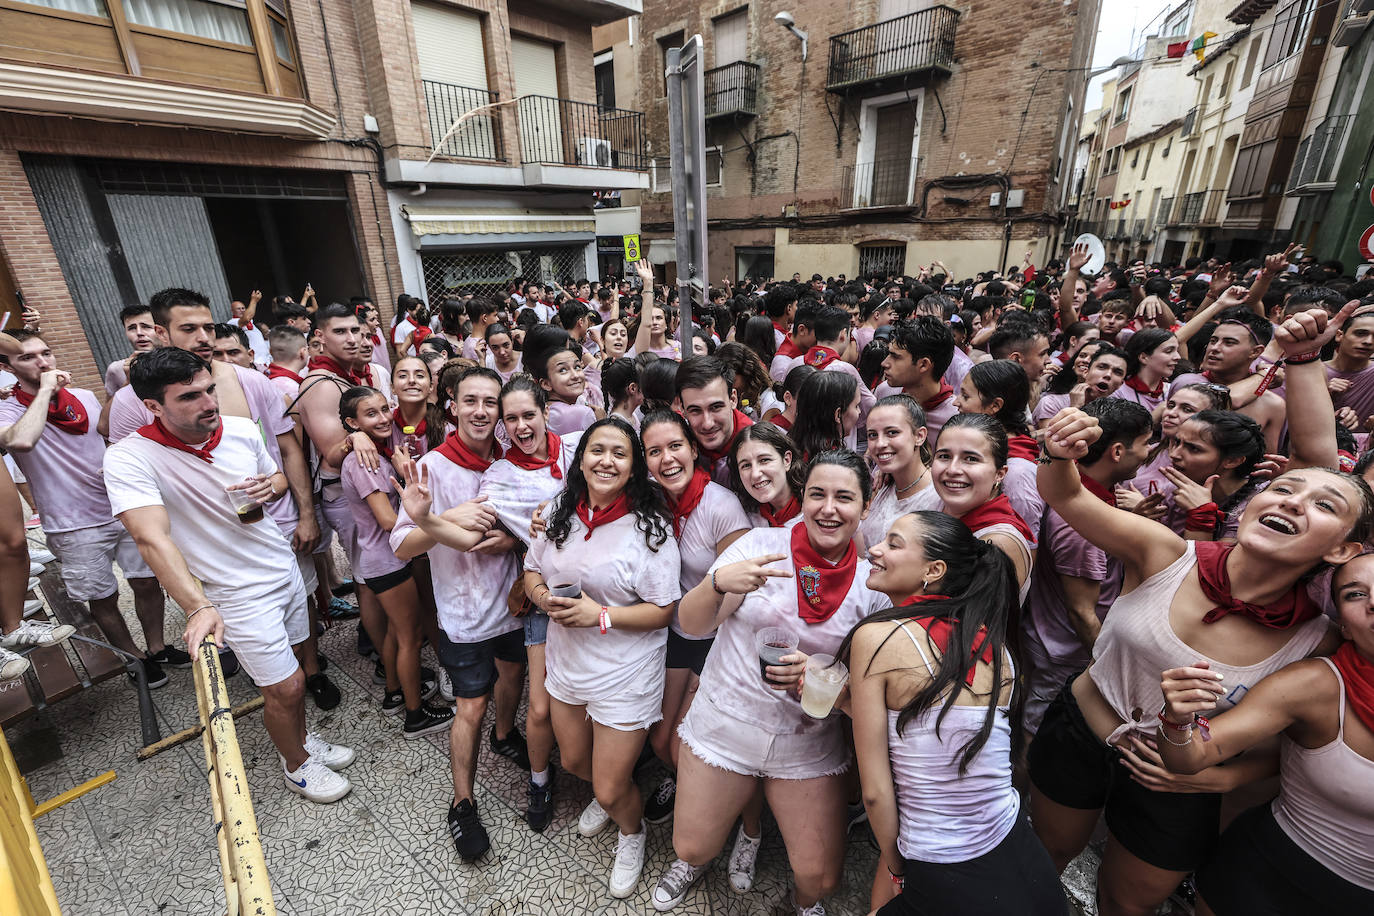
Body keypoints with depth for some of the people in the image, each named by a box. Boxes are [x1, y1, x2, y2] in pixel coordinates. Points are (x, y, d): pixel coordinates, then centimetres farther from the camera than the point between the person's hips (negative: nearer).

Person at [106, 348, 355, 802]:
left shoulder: (243, 429, -5)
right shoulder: (130, 459, -20)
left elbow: (280, 477, 13)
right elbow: (153, 539, -31)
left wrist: (268, 487, -11)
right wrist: (199, 607, -41)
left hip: (284, 566, 5)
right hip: (238, 593, -5)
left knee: (292, 664, 20)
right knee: (286, 686, 4)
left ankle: (302, 737, 45)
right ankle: (296, 764, 32)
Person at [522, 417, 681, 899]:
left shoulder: (650, 526, -20)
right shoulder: (559, 512, -3)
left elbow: (662, 610, -17)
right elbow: (532, 570, 8)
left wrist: (601, 615, -26)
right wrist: (544, 597, -13)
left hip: (624, 674, -5)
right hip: (565, 660, 6)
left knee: (611, 788, 8)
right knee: (573, 760, 27)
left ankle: (632, 832, 45)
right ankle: (604, 797, 63)